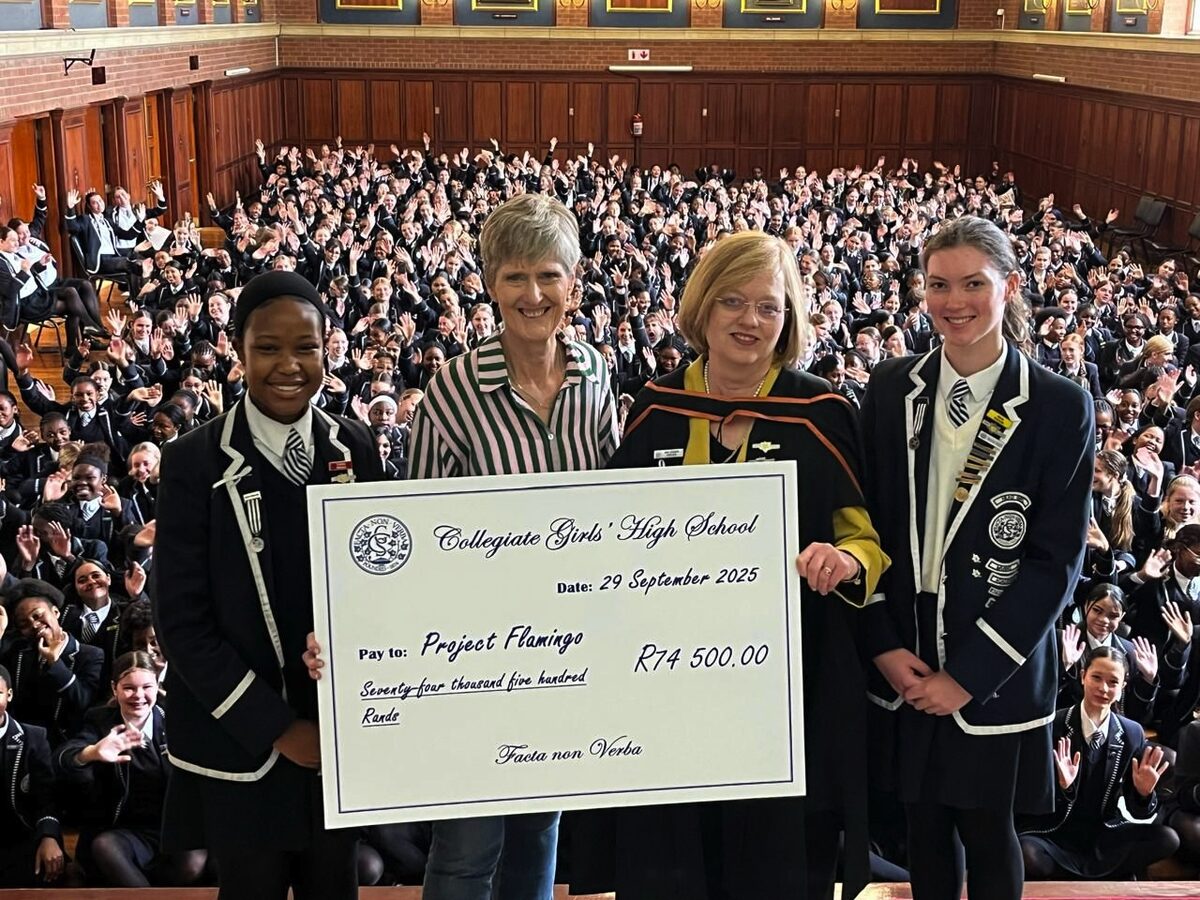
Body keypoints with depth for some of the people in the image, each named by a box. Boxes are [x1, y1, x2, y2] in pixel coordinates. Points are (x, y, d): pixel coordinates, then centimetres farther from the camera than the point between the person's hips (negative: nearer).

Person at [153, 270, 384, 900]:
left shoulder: (354, 449, 1)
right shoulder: (195, 462, -9)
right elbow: (180, 620, -9)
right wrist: (275, 727, -11)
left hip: (343, 738, 3)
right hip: (239, 743, -3)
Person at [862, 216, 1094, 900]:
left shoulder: (1062, 409, -9)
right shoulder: (893, 389, 1)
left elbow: (1056, 561, -10)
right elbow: (868, 522, 3)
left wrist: (968, 674, -13)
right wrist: (885, 644, -7)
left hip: (997, 671, -2)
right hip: (903, 660, 2)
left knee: (987, 831, 11)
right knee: (925, 823, 14)